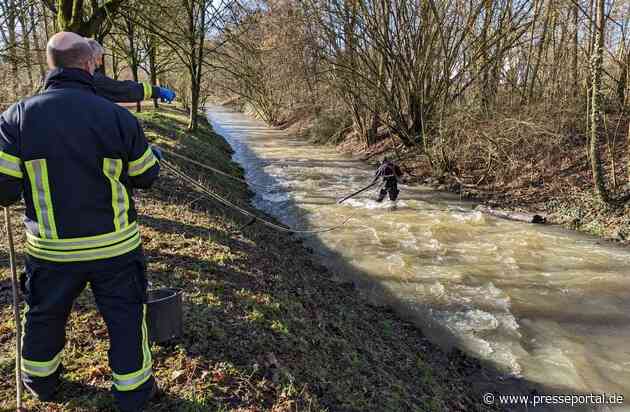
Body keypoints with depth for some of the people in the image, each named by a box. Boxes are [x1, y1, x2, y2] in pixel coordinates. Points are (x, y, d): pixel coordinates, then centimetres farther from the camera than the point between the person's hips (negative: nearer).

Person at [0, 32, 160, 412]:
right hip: (116, 247, -2)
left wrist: (34, 184, 13)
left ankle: (41, 381, 48)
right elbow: (148, 177, -3)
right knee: (126, 316, 14)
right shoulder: (118, 116, -12)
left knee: (44, 317, 25)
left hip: (50, 249, 3)